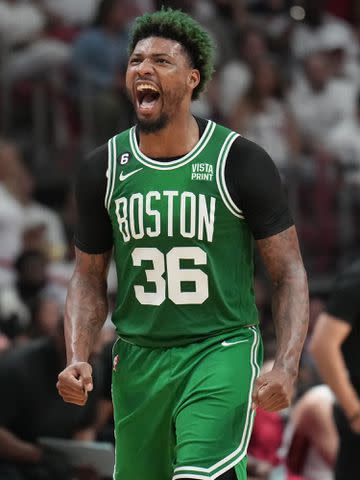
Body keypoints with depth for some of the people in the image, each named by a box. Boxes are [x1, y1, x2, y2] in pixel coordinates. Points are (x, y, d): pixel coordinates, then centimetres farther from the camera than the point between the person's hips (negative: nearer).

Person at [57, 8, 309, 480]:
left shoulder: (241, 162, -6)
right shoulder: (102, 170, 4)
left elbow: (288, 273, -4)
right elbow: (89, 278, 12)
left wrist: (286, 366, -18)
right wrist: (77, 359, -5)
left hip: (221, 351, -4)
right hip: (138, 357, 4)